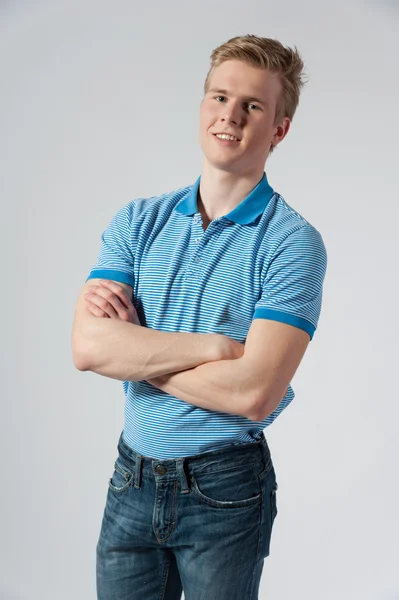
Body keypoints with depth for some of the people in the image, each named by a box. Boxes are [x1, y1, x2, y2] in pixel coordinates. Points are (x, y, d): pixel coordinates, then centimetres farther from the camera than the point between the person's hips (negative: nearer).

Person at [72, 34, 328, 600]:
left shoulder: (293, 243, -13)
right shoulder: (138, 220, 0)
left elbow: (254, 394, -23)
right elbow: (88, 346, -13)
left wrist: (133, 348, -14)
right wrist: (215, 345, -20)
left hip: (224, 489, -3)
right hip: (133, 476, 4)